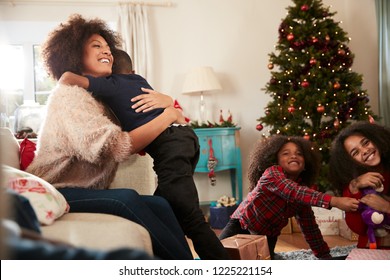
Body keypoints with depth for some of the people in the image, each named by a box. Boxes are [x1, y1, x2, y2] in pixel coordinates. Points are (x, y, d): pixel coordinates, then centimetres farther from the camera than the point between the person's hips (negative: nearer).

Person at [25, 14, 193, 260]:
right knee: (126, 198, -32)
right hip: (57, 194, -8)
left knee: (159, 205, -17)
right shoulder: (69, 94, -9)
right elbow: (115, 147, -21)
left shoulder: (103, 98, 19)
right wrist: (168, 115, -13)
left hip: (88, 194, 8)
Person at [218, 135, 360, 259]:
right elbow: (293, 191, -38)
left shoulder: (303, 193, 1)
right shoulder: (272, 173, -18)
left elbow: (310, 228, 9)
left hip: (267, 239, 6)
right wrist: (334, 201, -48)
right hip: (240, 229, -5)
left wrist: (326, 257, 6)